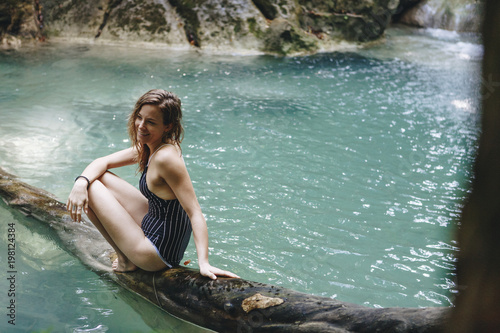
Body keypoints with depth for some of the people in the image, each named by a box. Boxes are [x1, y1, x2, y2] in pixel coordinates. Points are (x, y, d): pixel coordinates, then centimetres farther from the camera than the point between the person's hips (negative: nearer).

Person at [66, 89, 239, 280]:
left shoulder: (166, 157, -29)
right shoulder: (149, 146, -1)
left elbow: (195, 212, -30)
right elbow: (103, 163, 7)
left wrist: (204, 263, -35)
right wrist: (80, 183, -13)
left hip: (158, 255, -9)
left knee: (91, 188, -4)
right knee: (97, 178, 13)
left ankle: (125, 260, 9)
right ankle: (124, 250, 19)